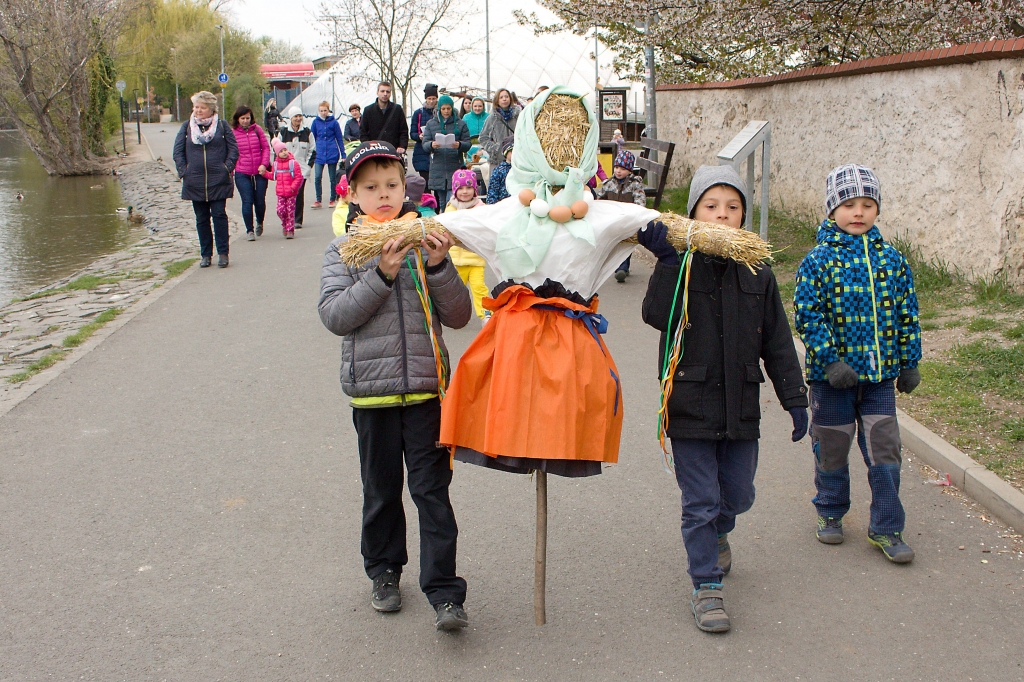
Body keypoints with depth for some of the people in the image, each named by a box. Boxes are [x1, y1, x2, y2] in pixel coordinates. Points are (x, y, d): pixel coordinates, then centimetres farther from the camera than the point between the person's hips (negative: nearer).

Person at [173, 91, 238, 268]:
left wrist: (227, 167, -7)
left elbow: (233, 149, 4)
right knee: (201, 219, 7)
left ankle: (223, 253, 3)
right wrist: (183, 171, -2)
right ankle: (206, 254, 14)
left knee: (219, 215, -4)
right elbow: (178, 151, 8)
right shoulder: (187, 127, 8)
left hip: (218, 181, -2)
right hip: (195, 182, 2)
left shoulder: (222, 126, 4)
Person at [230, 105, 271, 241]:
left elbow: (266, 147, 5)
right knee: (247, 202, -4)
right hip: (242, 173, -1)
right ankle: (249, 230, 8)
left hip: (260, 172, 2)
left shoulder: (257, 129, 3)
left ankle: (260, 223, 34)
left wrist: (264, 164, -6)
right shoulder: (232, 132, -1)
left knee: (260, 201, 7)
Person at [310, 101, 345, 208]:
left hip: (332, 153, -1)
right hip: (319, 154, 1)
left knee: (333, 178, 7)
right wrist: (311, 153, 5)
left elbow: (339, 139, 2)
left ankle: (333, 200, 19)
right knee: (317, 177, -8)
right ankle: (318, 200, 0)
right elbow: (312, 138, 9)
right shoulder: (316, 122, 2)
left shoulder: (333, 122, -2)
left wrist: (343, 155, 0)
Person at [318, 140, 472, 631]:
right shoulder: (344, 251, 3)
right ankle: (384, 573, 33)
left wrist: (439, 267, -15)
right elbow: (334, 315, -11)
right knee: (381, 490, 14)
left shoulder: (425, 243, 5)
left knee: (432, 489, -2)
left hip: (425, 386, 0)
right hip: (372, 390, 1)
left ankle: (445, 594, 0)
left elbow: (458, 316, 1)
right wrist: (381, 275, -20)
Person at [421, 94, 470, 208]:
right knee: (441, 202, 6)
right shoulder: (431, 124, 12)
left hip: (455, 167, -2)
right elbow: (424, 143, 3)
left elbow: (468, 144, 2)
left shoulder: (460, 124, 8)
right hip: (437, 168, 2)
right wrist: (431, 145, -21)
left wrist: (459, 145, -21)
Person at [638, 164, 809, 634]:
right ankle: (706, 585, 15)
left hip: (741, 406, 4)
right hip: (690, 405, -3)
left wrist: (794, 398, 7)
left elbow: (777, 343, 9)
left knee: (737, 495, 15)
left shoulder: (756, 275, 6)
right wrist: (667, 260, -28)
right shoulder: (680, 268, -4)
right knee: (700, 501, 1)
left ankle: (717, 534, 48)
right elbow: (657, 315, -23)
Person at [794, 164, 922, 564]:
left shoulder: (891, 259, 3)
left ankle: (886, 528, 15)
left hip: (881, 373, 3)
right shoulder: (819, 260, -8)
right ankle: (830, 512, 32)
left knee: (884, 452, 4)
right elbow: (808, 316, -12)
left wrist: (910, 362, 8)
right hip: (833, 376, -2)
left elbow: (907, 314, 9)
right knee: (832, 450, 12)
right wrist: (831, 361, -19)